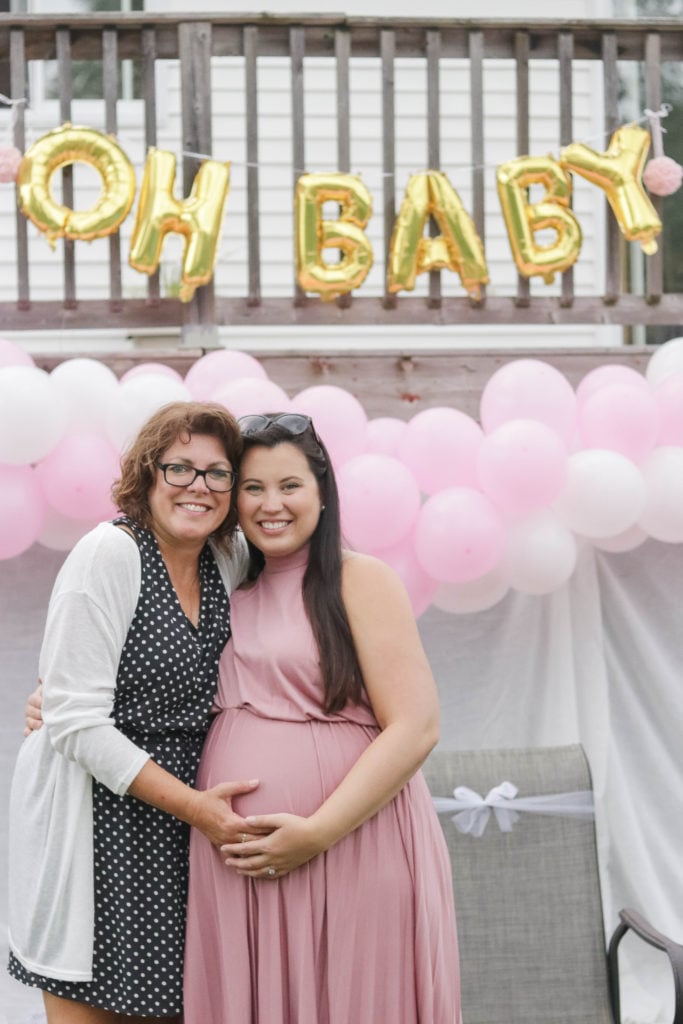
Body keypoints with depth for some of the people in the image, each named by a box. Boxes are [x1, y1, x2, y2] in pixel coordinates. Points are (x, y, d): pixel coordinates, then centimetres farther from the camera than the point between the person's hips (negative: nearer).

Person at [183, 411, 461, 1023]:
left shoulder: (360, 581, -4)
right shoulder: (233, 597, 14)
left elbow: (416, 727, -12)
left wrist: (317, 832, -18)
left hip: (347, 851, -5)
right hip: (237, 863, 5)